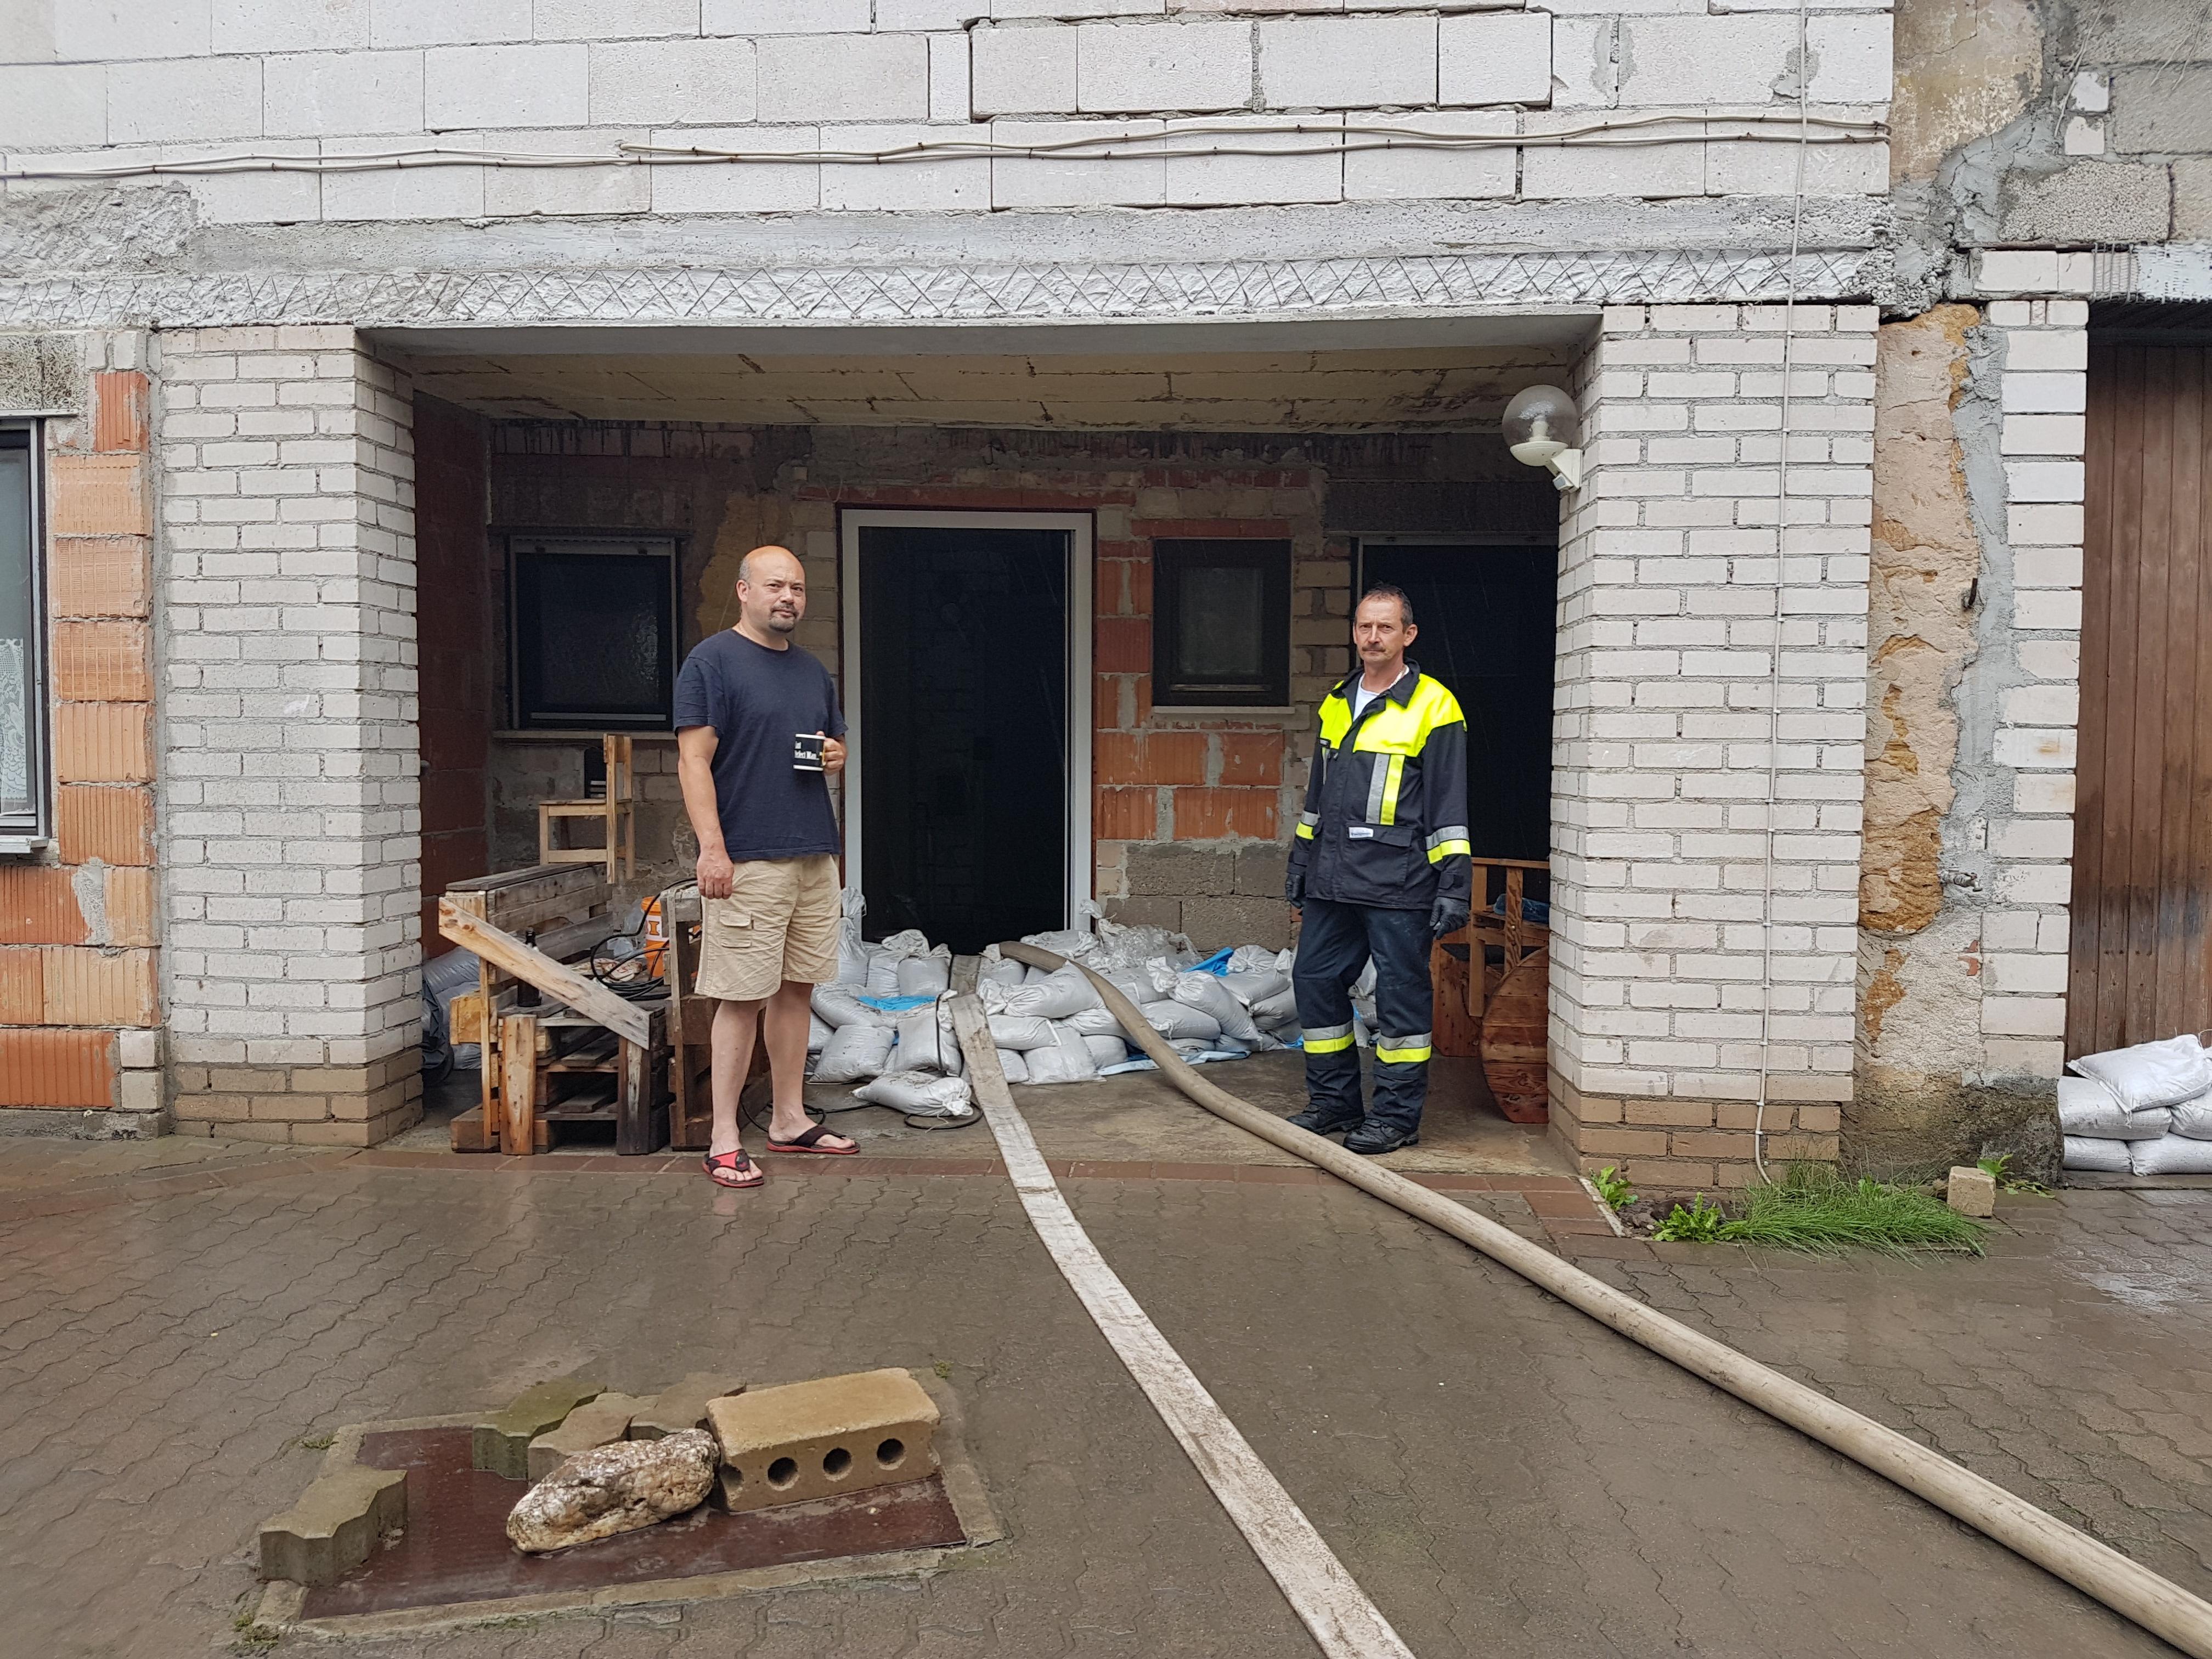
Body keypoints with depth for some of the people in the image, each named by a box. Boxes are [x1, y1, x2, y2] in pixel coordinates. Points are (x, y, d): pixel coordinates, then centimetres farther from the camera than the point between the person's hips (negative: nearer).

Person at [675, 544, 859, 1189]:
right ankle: (724, 1140, 3)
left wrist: (836, 757, 3)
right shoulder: (712, 661, -5)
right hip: (747, 862, -7)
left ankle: (790, 1120, 23)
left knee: (795, 989, 12)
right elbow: (694, 759, -11)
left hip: (815, 857, 7)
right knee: (743, 997, -5)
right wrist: (712, 847, -20)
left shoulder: (813, 670, 17)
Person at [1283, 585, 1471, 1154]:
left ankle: (1397, 1115, 14)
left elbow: (1449, 808, -7)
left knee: (1400, 997, 1)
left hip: (1398, 888, -7)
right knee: (1316, 982, 11)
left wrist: (1453, 889, -11)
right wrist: (1299, 868, 21)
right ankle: (1333, 1101, 25)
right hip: (1332, 883, 7)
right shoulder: (1336, 705, 15)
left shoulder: (1433, 708, -5)